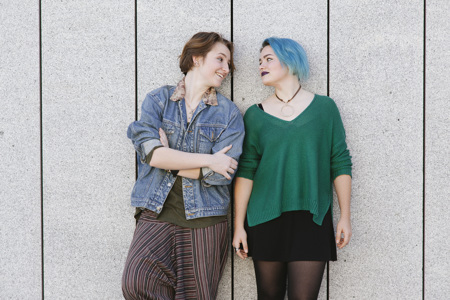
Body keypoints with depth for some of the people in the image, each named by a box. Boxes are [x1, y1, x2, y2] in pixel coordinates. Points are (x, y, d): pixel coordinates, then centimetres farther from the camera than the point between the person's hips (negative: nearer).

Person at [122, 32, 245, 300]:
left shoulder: (229, 113, 6)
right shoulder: (158, 100, 7)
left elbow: (221, 174, -6)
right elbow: (150, 152, -10)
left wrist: (168, 159, -5)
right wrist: (207, 159, -11)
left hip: (205, 219, 1)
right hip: (158, 212, 0)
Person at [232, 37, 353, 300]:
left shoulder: (324, 107, 4)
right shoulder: (255, 115, 6)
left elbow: (340, 164, 5)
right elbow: (245, 171, 3)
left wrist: (345, 217, 2)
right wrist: (239, 225, -1)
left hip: (311, 219, -1)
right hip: (265, 219, 1)